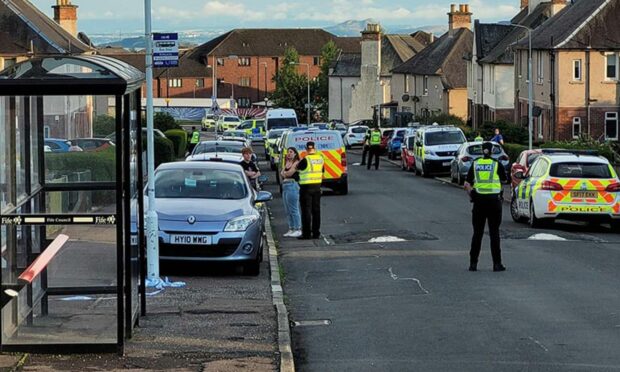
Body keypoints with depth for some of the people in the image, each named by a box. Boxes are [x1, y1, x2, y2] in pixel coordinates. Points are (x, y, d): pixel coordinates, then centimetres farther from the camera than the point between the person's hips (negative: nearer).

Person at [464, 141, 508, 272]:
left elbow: (467, 184, 1)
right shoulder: (497, 164, -4)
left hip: (479, 200, 2)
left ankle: (473, 263, 8)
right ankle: (497, 264, 1)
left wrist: (471, 195, 15)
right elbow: (504, 180, 8)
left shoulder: (475, 164, 3)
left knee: (477, 232, 8)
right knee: (494, 232, 2)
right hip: (494, 200, -2)